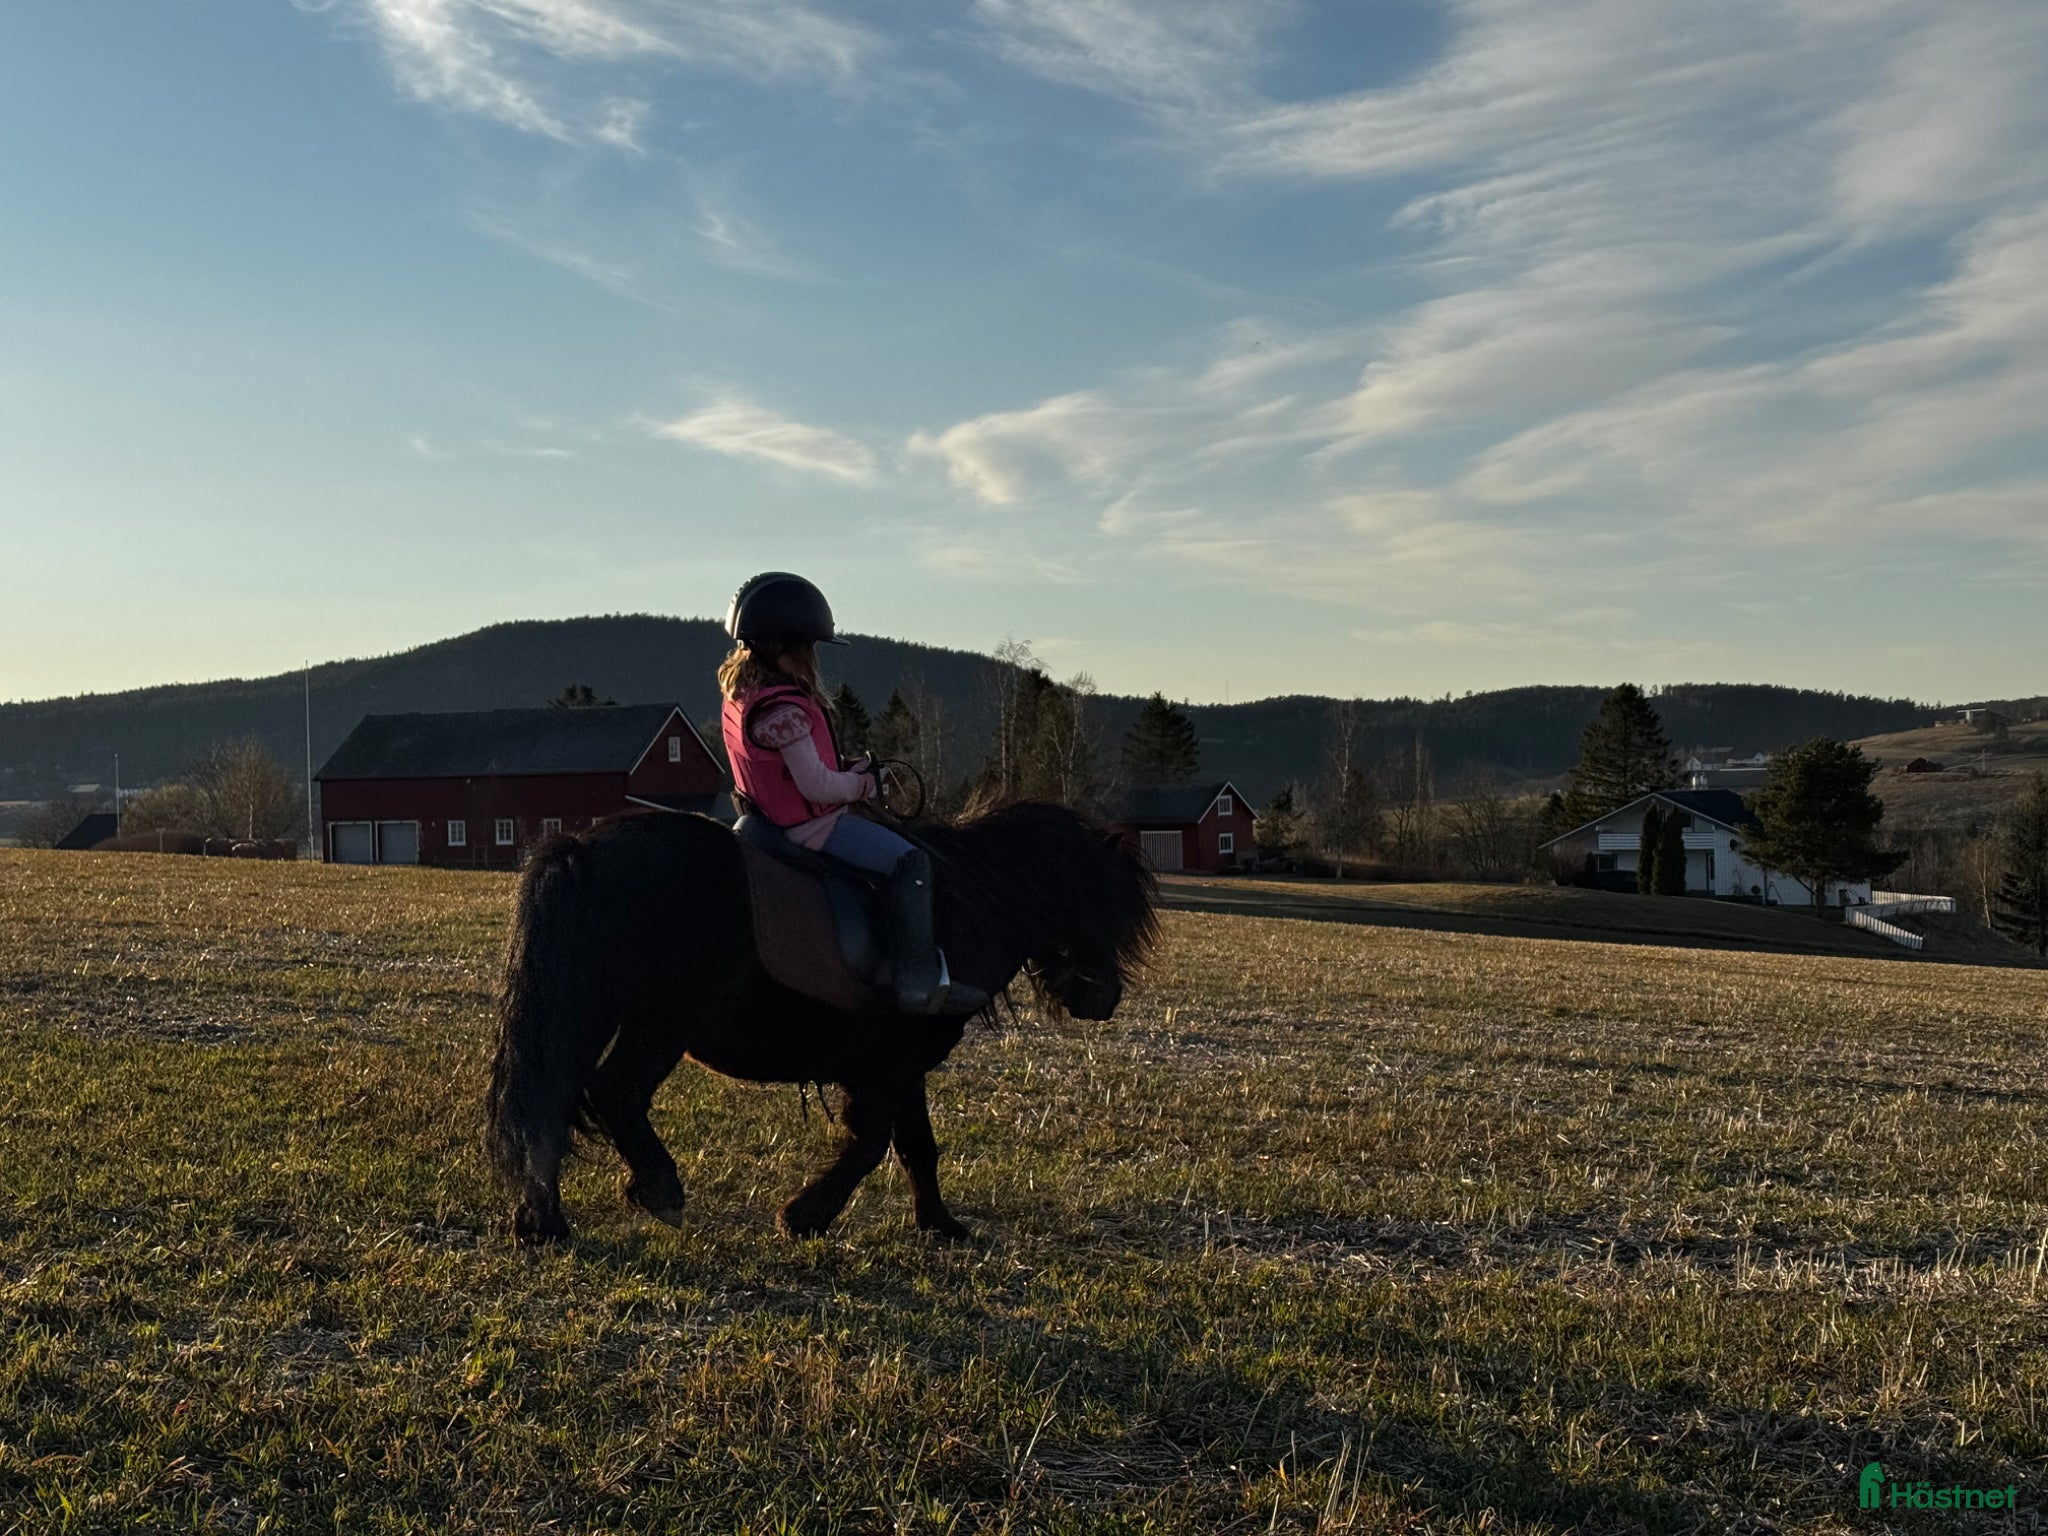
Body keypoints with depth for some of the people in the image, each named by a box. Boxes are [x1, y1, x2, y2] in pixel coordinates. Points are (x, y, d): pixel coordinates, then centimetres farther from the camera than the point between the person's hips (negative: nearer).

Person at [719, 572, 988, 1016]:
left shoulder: (739, 692, 7)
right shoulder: (784, 709, -25)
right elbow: (817, 785, -27)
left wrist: (847, 772, 7)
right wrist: (862, 783, -8)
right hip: (811, 827, -11)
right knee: (909, 861, -12)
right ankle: (921, 982, -15)